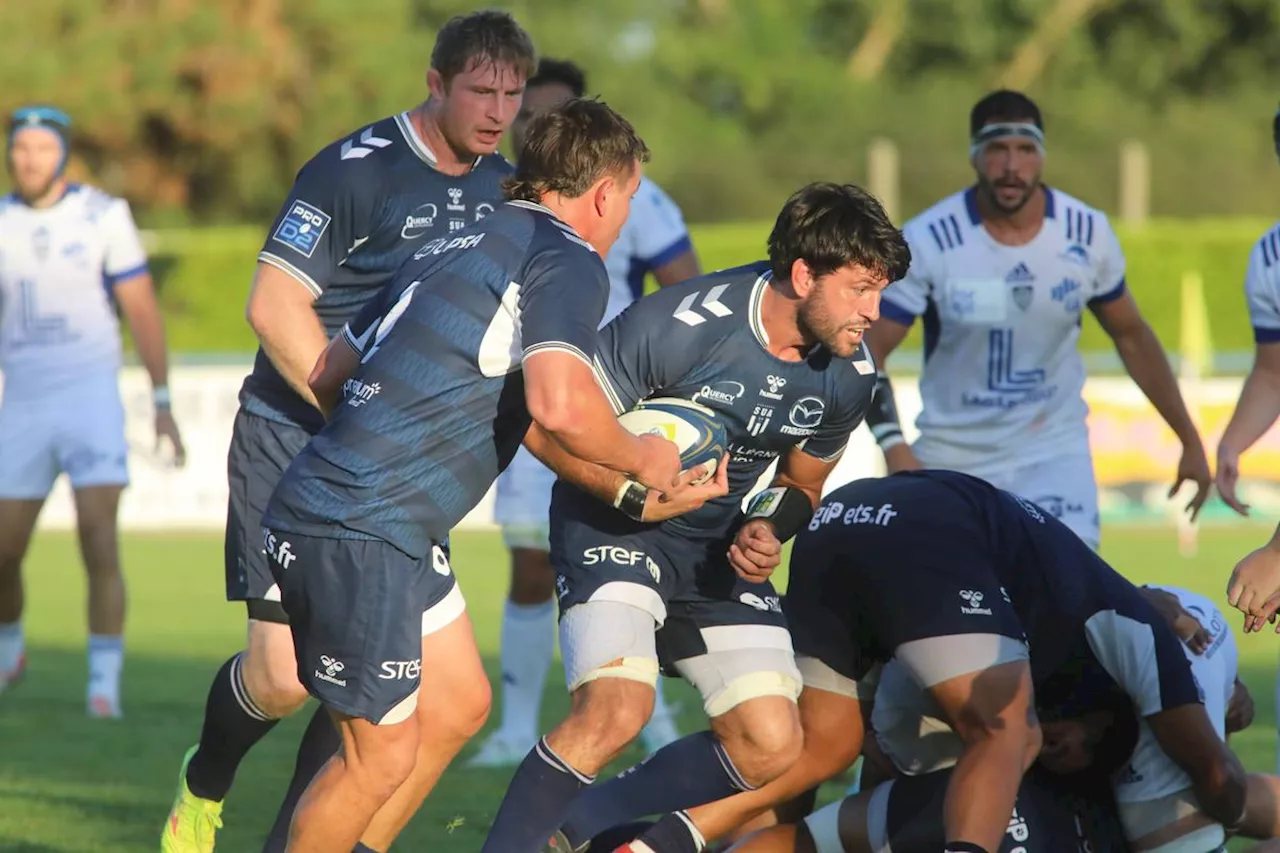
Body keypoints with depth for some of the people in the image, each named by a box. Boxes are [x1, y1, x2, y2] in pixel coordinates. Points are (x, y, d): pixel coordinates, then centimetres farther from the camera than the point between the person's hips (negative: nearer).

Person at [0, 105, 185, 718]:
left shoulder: (103, 217, -6)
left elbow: (143, 311, -2)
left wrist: (163, 405, -5)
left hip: (92, 398, -3)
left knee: (100, 547, -16)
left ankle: (105, 686, -7)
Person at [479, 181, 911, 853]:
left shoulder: (849, 377, -6)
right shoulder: (681, 325, -25)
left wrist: (769, 528, -7)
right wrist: (634, 495, -29)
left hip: (718, 545, 6)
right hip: (615, 523, -6)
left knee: (771, 746, -5)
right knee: (616, 710, -29)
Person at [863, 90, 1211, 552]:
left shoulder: (1087, 234, -8)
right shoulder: (927, 241, -16)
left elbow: (1132, 337, 8)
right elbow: (867, 351, -13)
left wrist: (1189, 440, 10)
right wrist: (894, 448, -28)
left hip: (1053, 450, 0)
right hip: (952, 457, 0)